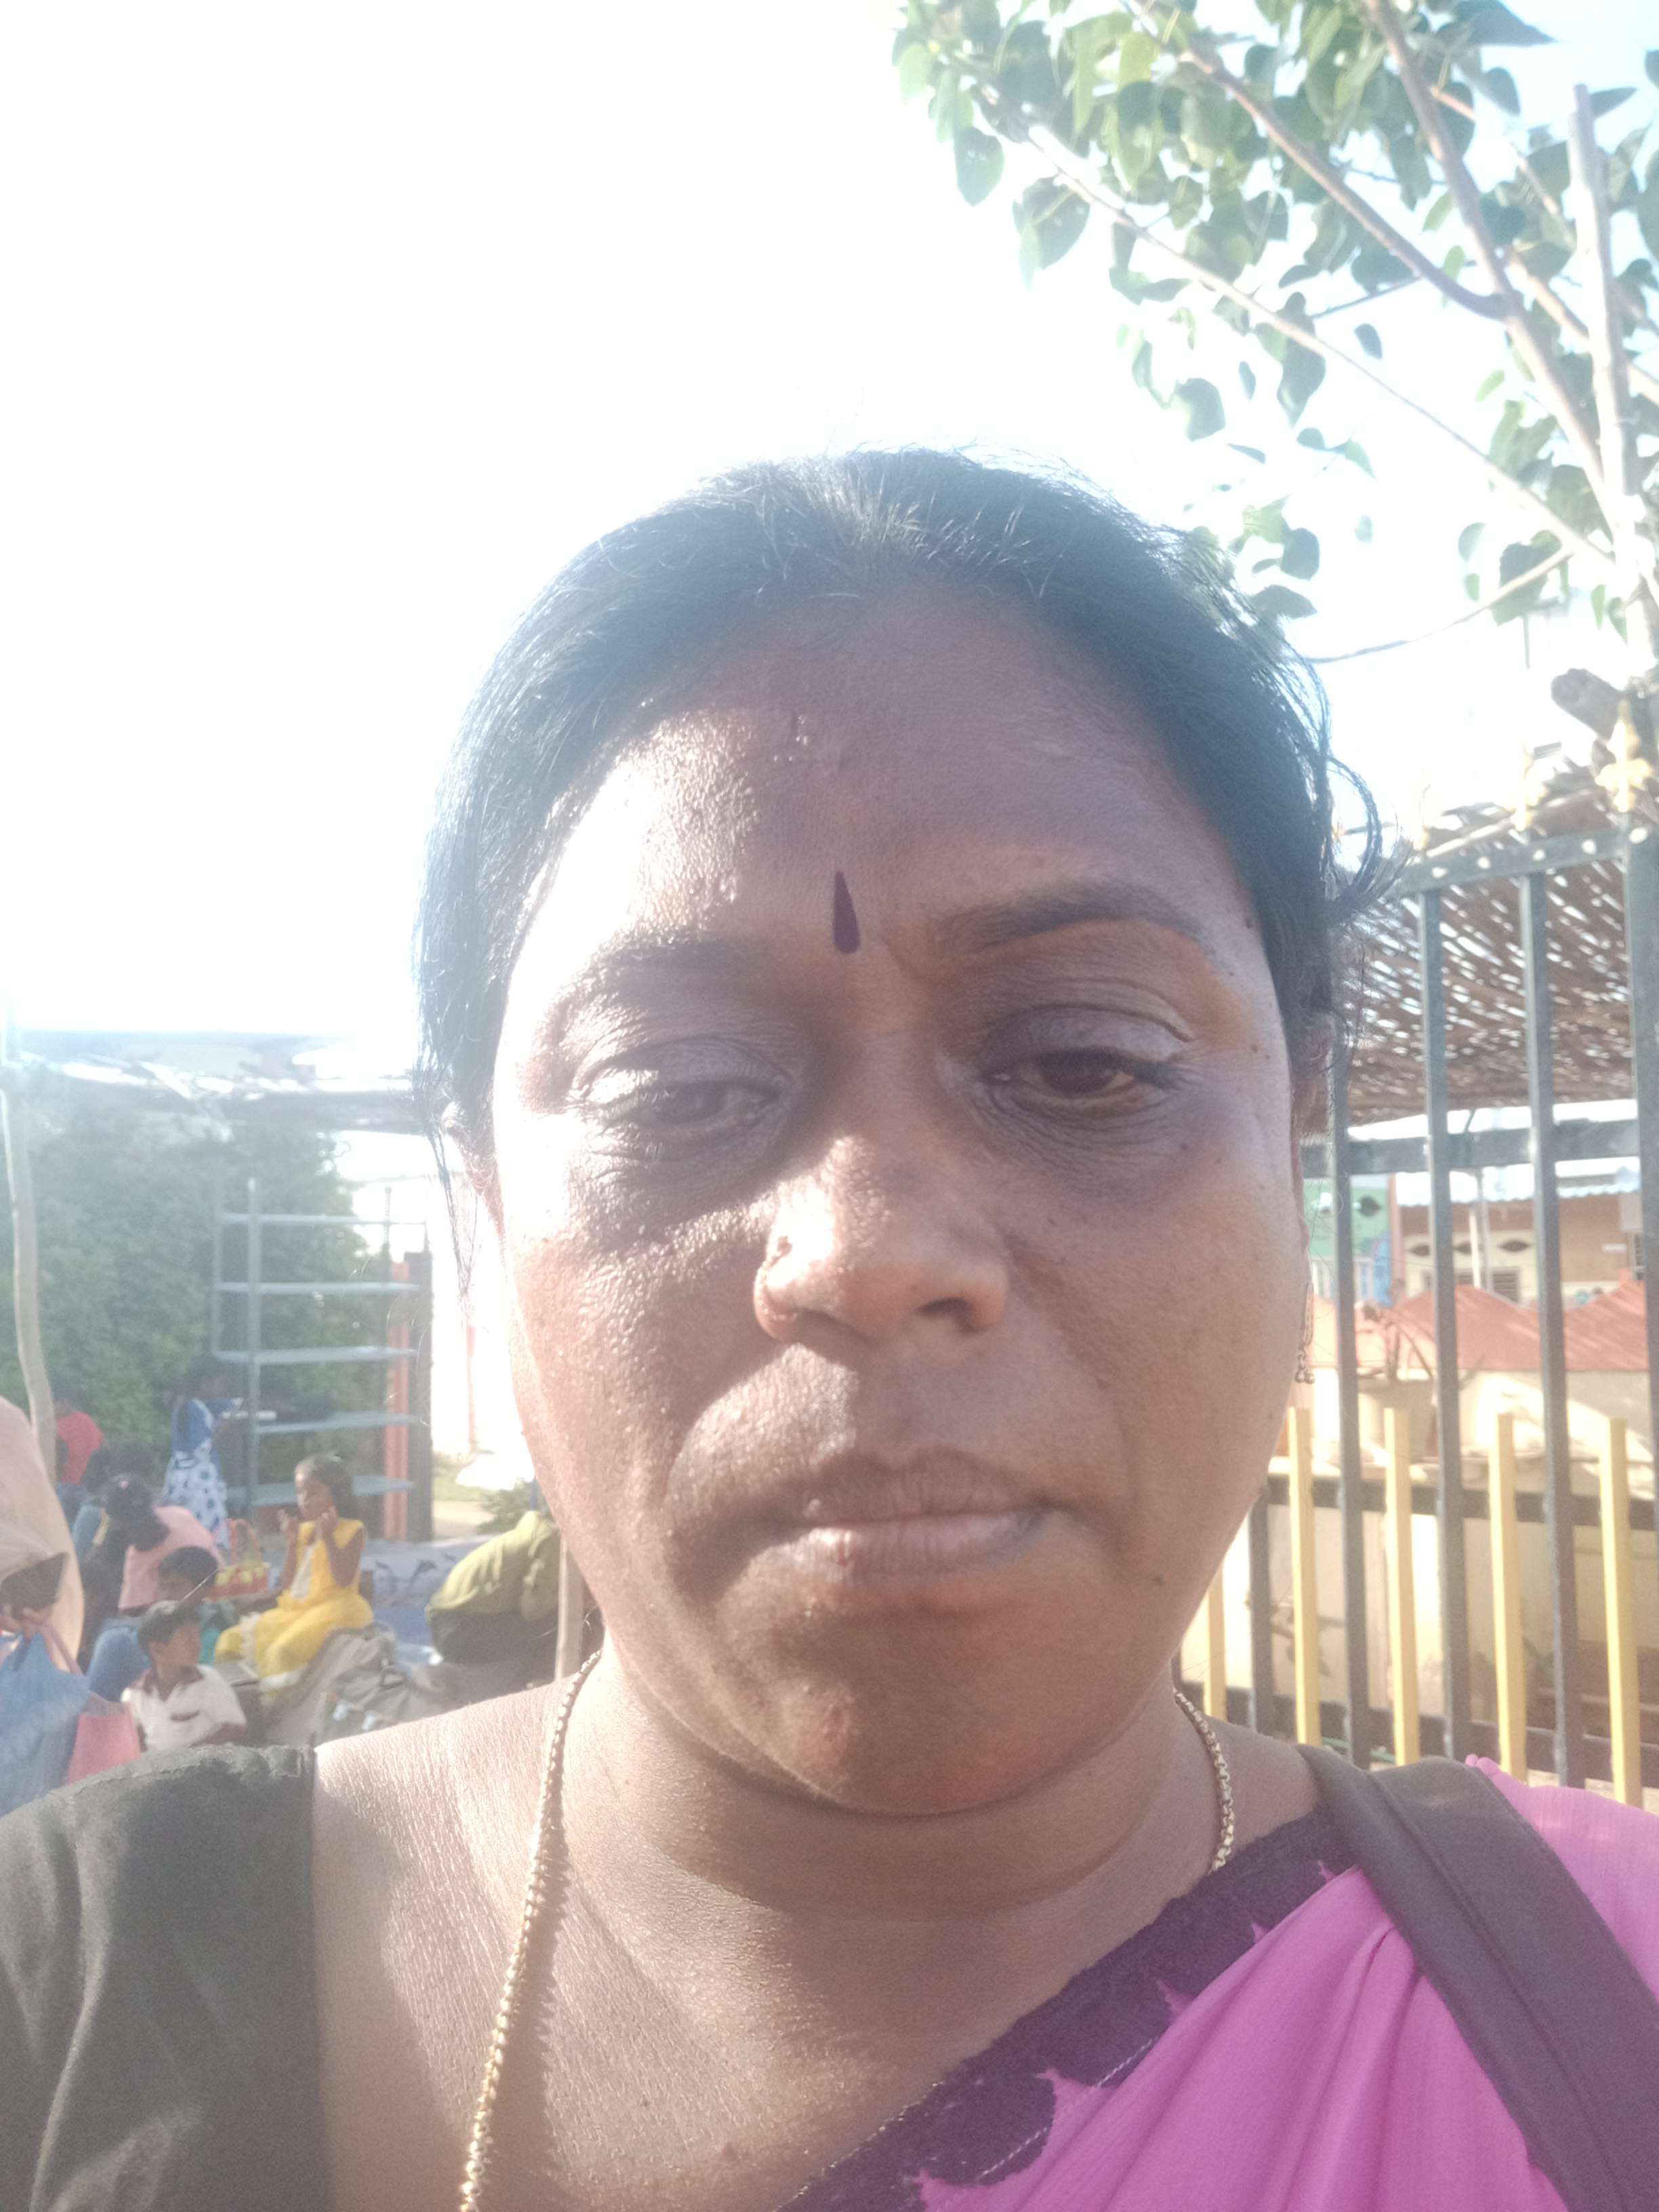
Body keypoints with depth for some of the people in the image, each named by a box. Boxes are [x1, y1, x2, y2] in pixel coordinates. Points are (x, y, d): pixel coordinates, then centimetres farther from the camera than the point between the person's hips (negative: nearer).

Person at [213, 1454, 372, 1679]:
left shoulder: (352, 1530, -4)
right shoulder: (303, 1531, 14)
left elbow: (343, 1580, -16)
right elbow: (287, 1584, 10)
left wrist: (328, 1538, -19)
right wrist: (293, 1542, 0)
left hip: (331, 1608, -8)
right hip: (294, 1610, 8)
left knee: (282, 1650, -32)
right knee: (232, 1639, -2)